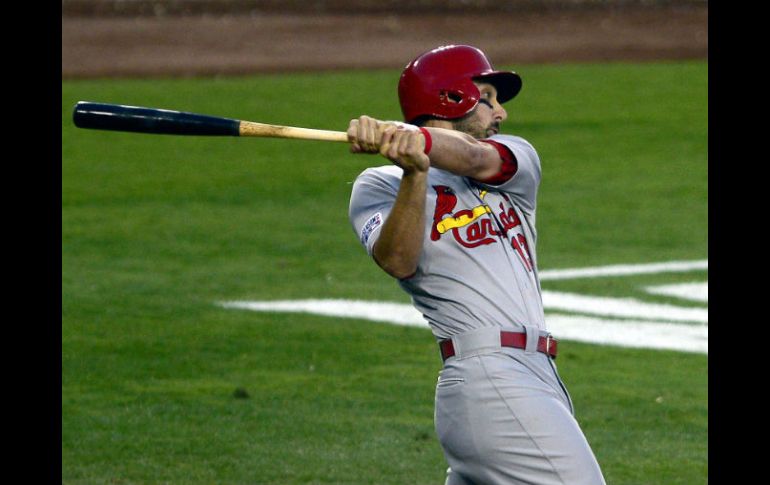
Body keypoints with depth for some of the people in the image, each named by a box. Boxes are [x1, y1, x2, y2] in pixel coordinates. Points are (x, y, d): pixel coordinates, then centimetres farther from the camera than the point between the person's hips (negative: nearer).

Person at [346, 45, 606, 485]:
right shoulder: (380, 186, 8)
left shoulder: (518, 159, 19)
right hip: (491, 379, -6)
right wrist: (415, 172, -23)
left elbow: (474, 159, -5)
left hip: (539, 378, 6)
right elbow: (399, 262, -11)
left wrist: (419, 138, -25)